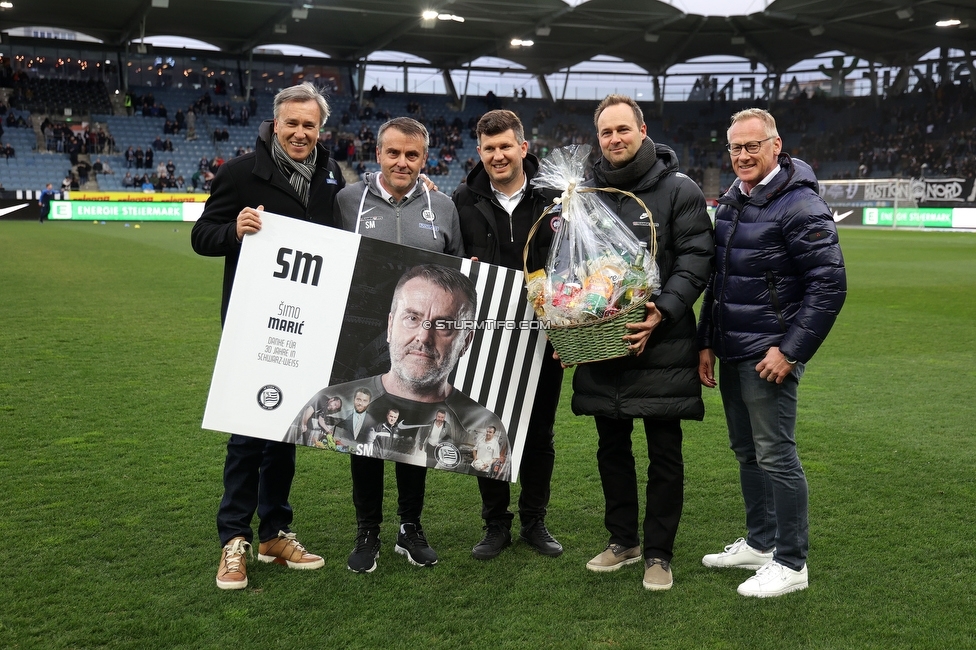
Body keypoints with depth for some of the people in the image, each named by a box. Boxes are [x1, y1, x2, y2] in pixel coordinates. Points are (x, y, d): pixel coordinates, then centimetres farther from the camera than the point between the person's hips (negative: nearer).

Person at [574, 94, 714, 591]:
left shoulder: (679, 190, -3)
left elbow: (695, 260, -9)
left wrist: (663, 312, -23)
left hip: (663, 345, -4)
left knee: (664, 454, 4)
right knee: (612, 447, 14)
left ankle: (659, 552, 18)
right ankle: (622, 540, 31)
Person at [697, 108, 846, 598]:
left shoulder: (800, 205, -14)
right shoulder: (731, 203, 12)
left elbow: (830, 284, -18)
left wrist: (791, 350, -19)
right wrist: (707, 342, 16)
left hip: (769, 355, -8)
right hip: (731, 353, 9)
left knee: (775, 455, -2)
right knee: (746, 451, 16)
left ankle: (791, 563, 10)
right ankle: (759, 543, 30)